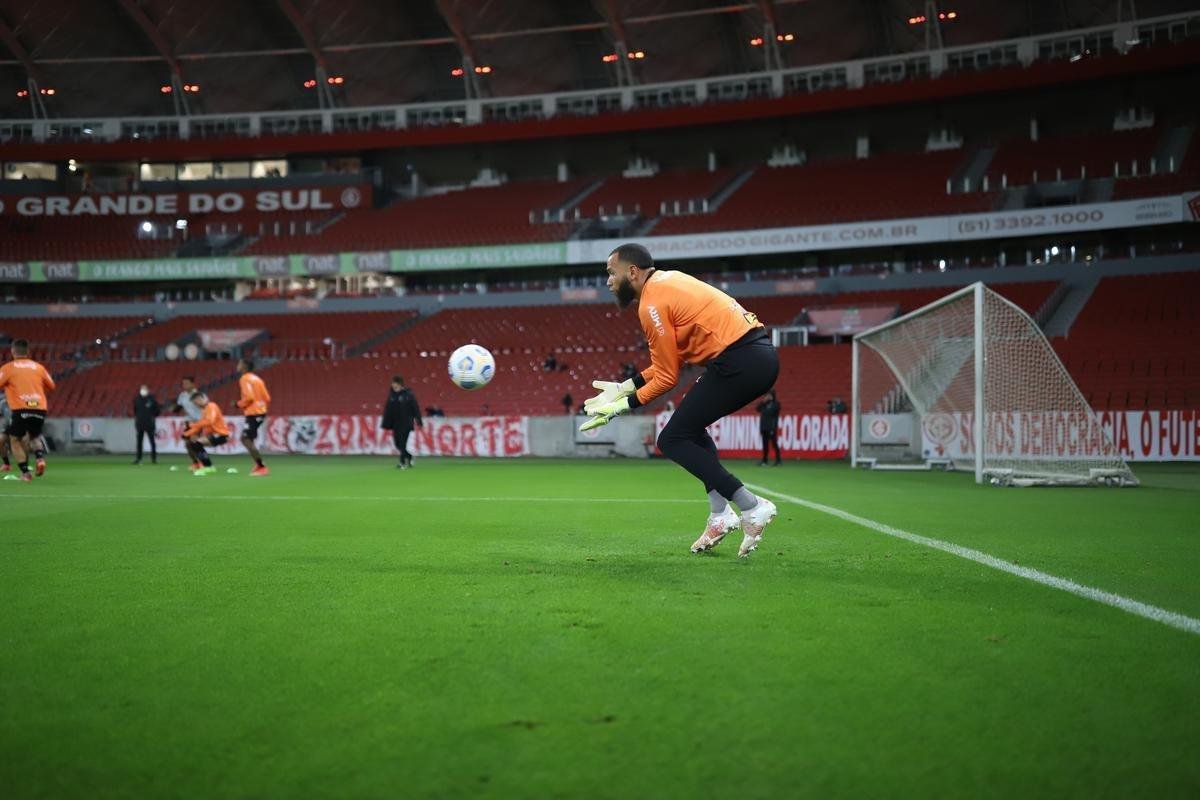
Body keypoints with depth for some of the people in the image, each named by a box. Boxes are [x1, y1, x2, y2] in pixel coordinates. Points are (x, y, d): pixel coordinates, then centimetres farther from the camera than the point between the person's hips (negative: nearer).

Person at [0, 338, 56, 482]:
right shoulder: (38, 367, 14)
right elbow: (51, 386, 21)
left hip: (21, 410, -3)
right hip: (40, 409, 3)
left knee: (15, 439, 16)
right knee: (35, 437, 26)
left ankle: (25, 472, 2)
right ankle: (40, 457, -5)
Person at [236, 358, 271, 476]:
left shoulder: (245, 379, -10)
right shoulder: (256, 379, 17)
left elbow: (249, 397, -21)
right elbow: (267, 398, 12)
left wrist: (239, 404, -5)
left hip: (253, 413, -9)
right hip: (261, 412, 9)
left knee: (247, 440, -8)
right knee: (245, 438, 19)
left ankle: (262, 468, -12)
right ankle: (258, 464, 17)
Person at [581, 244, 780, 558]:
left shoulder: (651, 304, -8)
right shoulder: (669, 281, 20)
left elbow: (667, 377, -6)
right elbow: (672, 359, 21)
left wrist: (623, 405, 3)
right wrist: (625, 386, 21)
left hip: (738, 361, -10)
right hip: (763, 353, 10)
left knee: (672, 440, 0)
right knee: (690, 425, 24)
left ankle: (751, 506, -7)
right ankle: (720, 514, 15)